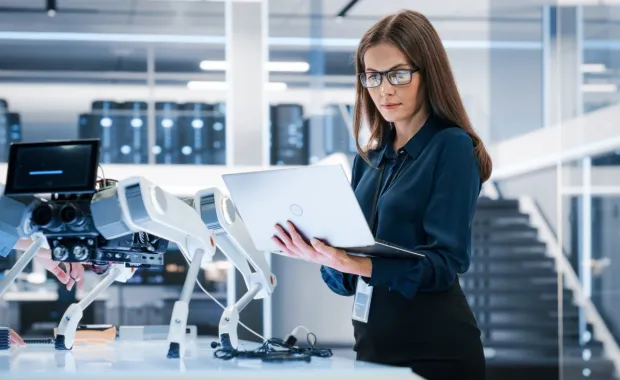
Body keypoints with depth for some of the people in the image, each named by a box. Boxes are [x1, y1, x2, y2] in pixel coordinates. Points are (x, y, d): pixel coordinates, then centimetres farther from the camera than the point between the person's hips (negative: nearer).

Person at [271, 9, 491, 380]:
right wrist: (322, 252, -12)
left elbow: (446, 261, -17)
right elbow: (349, 278, 10)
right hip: (374, 342, 6)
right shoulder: (369, 158, 11)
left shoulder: (452, 147, -8)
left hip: (435, 349, -6)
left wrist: (356, 264, -29)